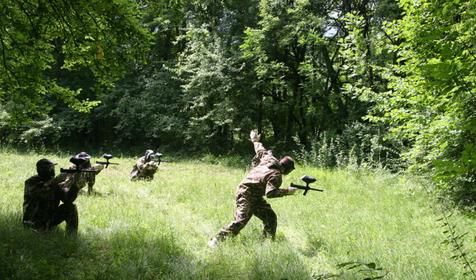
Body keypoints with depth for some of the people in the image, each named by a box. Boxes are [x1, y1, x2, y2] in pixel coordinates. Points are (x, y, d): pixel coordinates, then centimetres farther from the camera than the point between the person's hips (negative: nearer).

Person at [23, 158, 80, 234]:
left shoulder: (55, 183, -2)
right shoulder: (31, 183, -14)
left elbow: (68, 199, -13)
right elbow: (42, 192, -36)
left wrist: (74, 184, -28)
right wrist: (58, 180, -40)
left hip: (50, 221, 5)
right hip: (35, 223, -4)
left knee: (71, 207, -9)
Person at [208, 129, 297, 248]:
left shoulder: (268, 159, 3)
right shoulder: (276, 175, -20)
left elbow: (261, 150, 19)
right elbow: (270, 193, -29)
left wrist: (255, 140, 37)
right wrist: (287, 191, -23)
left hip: (256, 198, 10)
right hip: (246, 195, -10)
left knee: (271, 218, 7)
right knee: (241, 221, -20)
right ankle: (216, 240, -16)